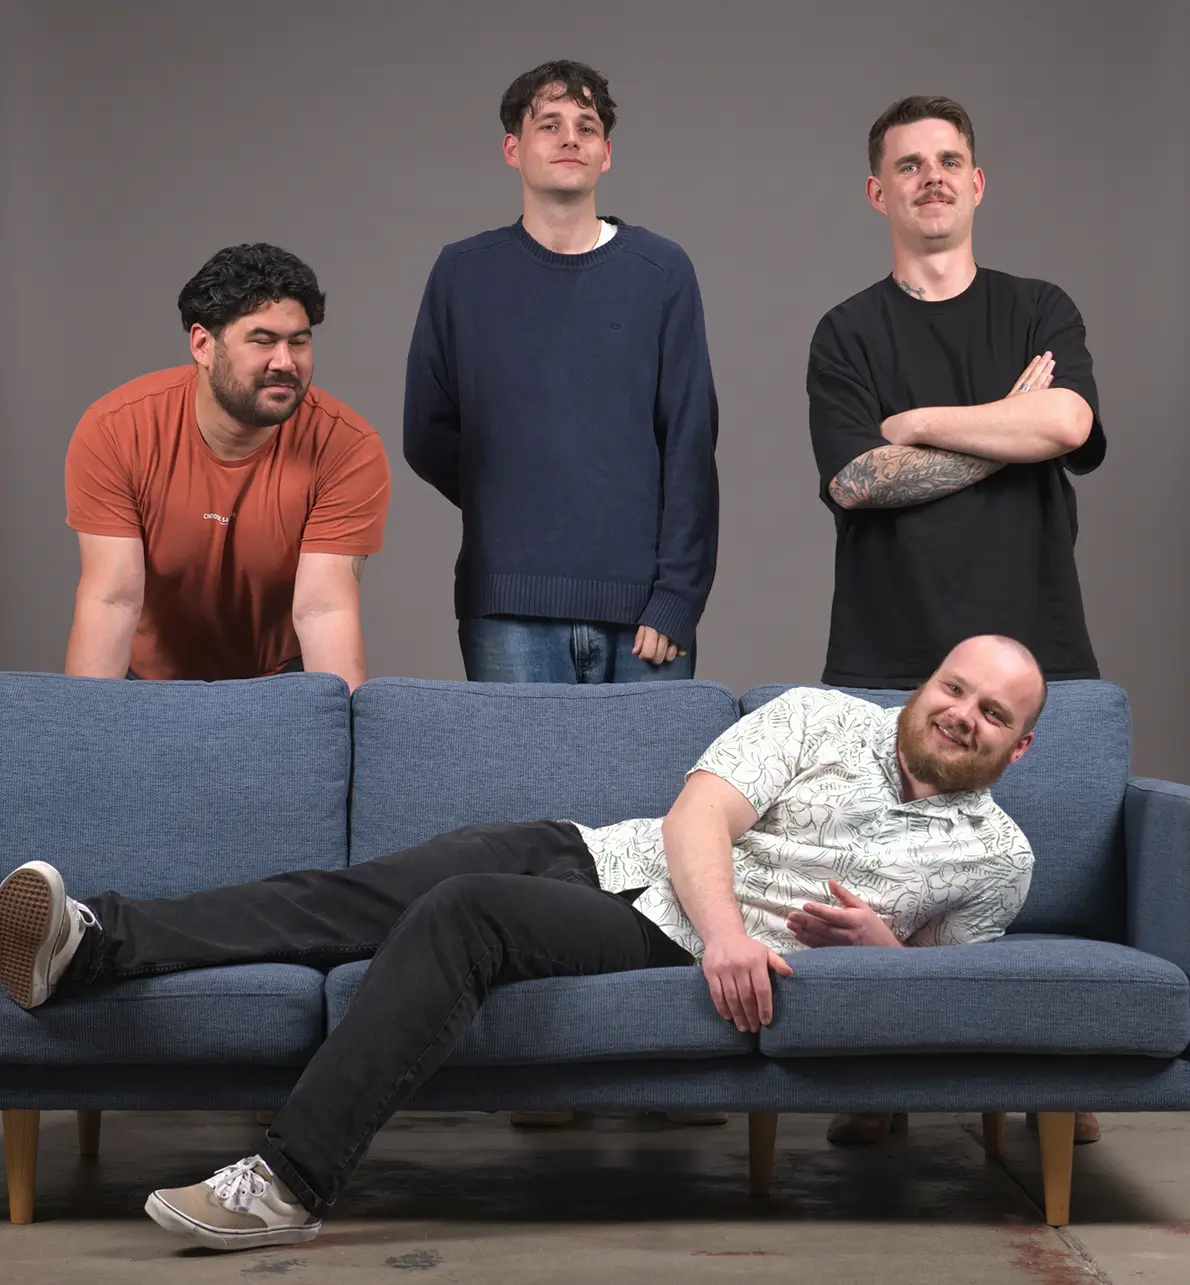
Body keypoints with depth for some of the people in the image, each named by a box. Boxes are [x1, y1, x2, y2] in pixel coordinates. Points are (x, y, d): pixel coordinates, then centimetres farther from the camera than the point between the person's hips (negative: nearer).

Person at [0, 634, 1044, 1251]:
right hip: (588, 854, 4)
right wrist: (727, 929, -25)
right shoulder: (821, 719, 9)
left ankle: (290, 1189, -33)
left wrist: (878, 941, -5)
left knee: (463, 913, -31)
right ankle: (89, 943, -25)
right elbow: (697, 818, -4)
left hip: (668, 945, -3)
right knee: (344, 898, -17)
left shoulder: (997, 860, 9)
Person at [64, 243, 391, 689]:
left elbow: (323, 608, -24)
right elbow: (112, 600, -21)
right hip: (151, 676, 1)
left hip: (283, 681, -1)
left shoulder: (350, 448, -20)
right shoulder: (112, 431, -18)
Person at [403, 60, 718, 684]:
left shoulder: (660, 271, 6)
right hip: (509, 613, 0)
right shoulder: (463, 274, 8)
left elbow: (690, 449, 2)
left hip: (642, 611, 0)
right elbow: (427, 438, 11)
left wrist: (677, 600, -5)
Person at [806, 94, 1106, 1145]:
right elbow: (855, 479, -6)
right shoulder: (849, 334, 10)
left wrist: (920, 422, -2)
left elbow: (1068, 425, -7)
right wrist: (1008, 427, -3)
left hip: (1033, 638, 1)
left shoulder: (1041, 311, 14)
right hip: (887, 653, -1)